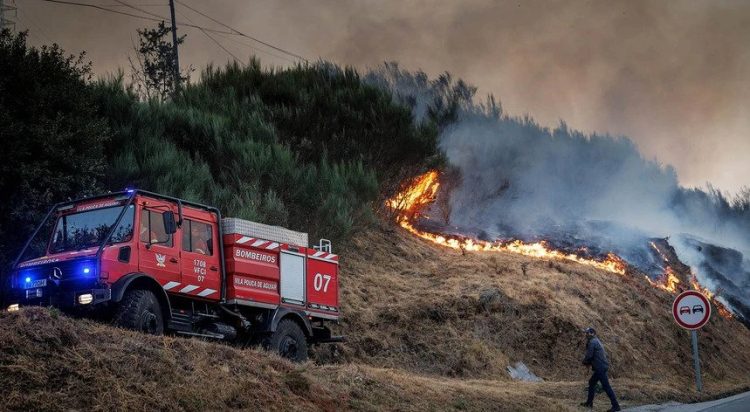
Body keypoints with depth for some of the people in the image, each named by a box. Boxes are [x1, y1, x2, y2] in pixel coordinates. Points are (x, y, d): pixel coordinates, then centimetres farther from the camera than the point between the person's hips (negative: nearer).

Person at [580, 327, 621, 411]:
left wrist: (585, 361, 4)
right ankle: (589, 402, 29)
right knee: (592, 382, 21)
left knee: (606, 386, -11)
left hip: (600, 368, -11)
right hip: (602, 366, 11)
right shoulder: (596, 341, 19)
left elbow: (589, 355, -16)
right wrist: (589, 362, 15)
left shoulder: (592, 342, -13)